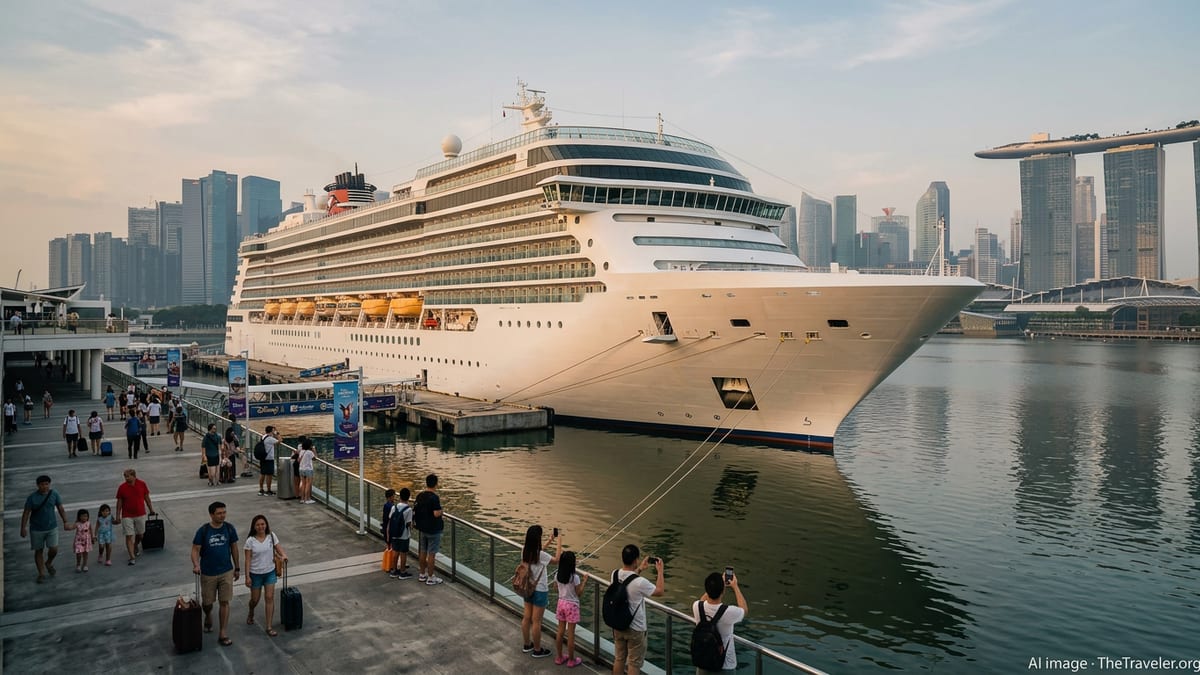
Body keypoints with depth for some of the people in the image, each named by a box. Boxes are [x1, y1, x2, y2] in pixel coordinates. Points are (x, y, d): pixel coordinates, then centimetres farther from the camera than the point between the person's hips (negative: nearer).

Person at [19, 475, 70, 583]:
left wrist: (65, 522, -7)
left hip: (52, 527, 1)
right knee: (38, 551, 8)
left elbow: (61, 509, 0)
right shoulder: (32, 497, -12)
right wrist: (23, 528, -14)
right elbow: (26, 513, -9)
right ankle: (41, 573, 22)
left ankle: (49, 563, 26)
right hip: (36, 529, -1)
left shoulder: (54, 494, -5)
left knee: (54, 549, -6)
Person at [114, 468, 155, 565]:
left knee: (140, 534, 16)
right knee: (129, 536, -6)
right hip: (127, 516, -2)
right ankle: (132, 557, -4)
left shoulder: (142, 484, -5)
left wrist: (151, 509, 12)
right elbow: (119, 502, -2)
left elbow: (147, 498, 6)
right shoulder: (122, 487, -8)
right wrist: (118, 516, -3)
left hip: (140, 514, 2)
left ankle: (136, 547, 45)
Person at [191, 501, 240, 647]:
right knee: (207, 602, 13)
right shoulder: (203, 531, -11)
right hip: (208, 573, -1)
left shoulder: (229, 528, -5)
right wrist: (196, 565, -28)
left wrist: (237, 568, 10)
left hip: (226, 572, 1)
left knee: (225, 603, -1)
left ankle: (223, 635, 7)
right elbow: (195, 550, -10)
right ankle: (208, 618, 47)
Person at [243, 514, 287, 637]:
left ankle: (269, 627, 3)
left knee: (270, 598, -3)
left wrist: (283, 556, -24)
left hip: (270, 572, 2)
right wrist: (247, 576, -11)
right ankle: (251, 614, 48)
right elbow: (248, 559, -10)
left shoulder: (271, 536, -5)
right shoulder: (250, 541, -13)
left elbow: (278, 549, -1)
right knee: (255, 599, 12)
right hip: (255, 574, -1)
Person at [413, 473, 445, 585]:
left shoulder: (420, 496, 2)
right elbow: (436, 514, -27)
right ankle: (430, 578, 6)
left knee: (423, 551, 16)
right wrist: (441, 509, -6)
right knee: (431, 554, 0)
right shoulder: (434, 497, -22)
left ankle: (422, 574, 28)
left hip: (423, 528, 8)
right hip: (433, 530, -8)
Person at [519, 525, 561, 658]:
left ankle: (527, 645, 35)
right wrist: (559, 544, -3)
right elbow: (557, 559, -15)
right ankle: (537, 650, 19)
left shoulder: (525, 551, -6)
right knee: (536, 621, 5)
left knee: (526, 618, 19)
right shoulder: (540, 555, -28)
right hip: (540, 591, -7)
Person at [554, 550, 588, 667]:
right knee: (570, 634, 5)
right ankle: (571, 660, 17)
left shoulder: (557, 576, -6)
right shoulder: (575, 577, -21)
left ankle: (559, 658, 27)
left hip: (561, 603, 5)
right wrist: (584, 580, -3)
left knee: (560, 632, 15)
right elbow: (579, 593, -12)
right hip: (572, 605, -5)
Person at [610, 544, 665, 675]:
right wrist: (660, 571, 0)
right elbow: (659, 591, -10)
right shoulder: (640, 582, -29)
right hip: (635, 629, -6)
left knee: (619, 658, 21)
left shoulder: (615, 574, -9)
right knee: (634, 663, 10)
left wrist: (640, 569, 16)